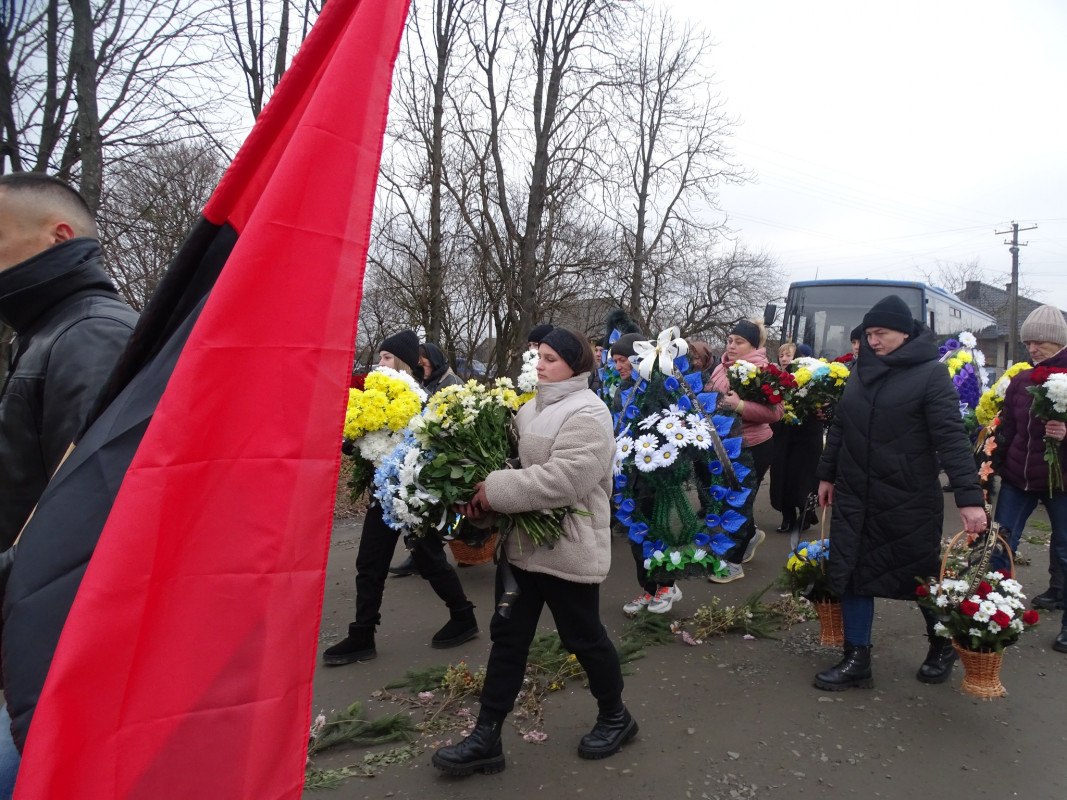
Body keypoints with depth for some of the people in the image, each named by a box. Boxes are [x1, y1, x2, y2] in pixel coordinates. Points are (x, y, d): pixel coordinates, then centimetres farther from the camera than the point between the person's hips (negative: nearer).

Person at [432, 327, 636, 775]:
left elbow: (561, 480, -29)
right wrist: (483, 488, -8)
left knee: (582, 638, 10)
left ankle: (615, 717, 35)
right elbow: (510, 456, 13)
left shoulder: (587, 415, -17)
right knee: (508, 637, 11)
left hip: (568, 550, -8)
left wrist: (494, 490, -25)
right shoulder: (533, 407, 11)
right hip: (522, 543, 8)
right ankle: (486, 738, 20)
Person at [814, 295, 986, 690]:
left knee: (922, 576, 11)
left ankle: (942, 648, 37)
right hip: (855, 498, 5)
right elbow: (839, 428, 17)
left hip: (910, 502, -5)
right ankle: (856, 660, 16)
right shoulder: (862, 372, 9)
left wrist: (970, 497, -22)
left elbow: (951, 438, -16)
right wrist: (827, 475, 18)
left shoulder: (931, 374, -9)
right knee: (850, 574, 4)